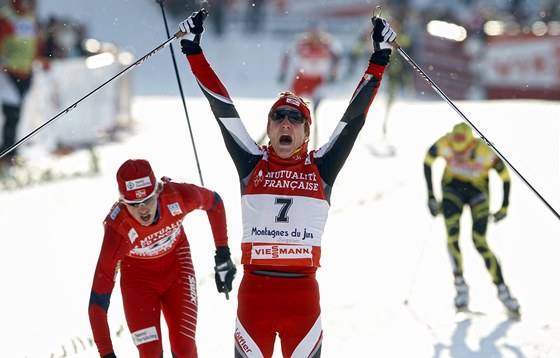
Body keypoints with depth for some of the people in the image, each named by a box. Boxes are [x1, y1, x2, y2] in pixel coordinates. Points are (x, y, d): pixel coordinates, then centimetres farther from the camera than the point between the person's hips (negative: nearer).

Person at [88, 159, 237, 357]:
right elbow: (98, 301, -33)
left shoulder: (178, 196, -31)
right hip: (137, 275, -2)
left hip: (177, 267, 2)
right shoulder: (117, 230, -35)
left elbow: (214, 203, -4)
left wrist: (223, 255, -1)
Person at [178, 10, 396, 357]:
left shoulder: (321, 168, 7)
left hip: (303, 292, 0)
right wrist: (193, 49, 7)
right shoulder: (252, 164, 7)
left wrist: (380, 59, 8)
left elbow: (354, 116, 8)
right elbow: (223, 109, 7)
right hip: (254, 290, 0)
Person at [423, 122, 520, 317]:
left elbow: (505, 176, -16)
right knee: (452, 236, -18)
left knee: (480, 243, -11)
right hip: (452, 188, 2)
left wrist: (504, 208, -11)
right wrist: (430, 196, -5)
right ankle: (460, 286, -6)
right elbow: (427, 162, -7)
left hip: (478, 190, -2)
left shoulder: (485, 153, -32)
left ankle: (502, 290, -1)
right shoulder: (443, 145, -27)